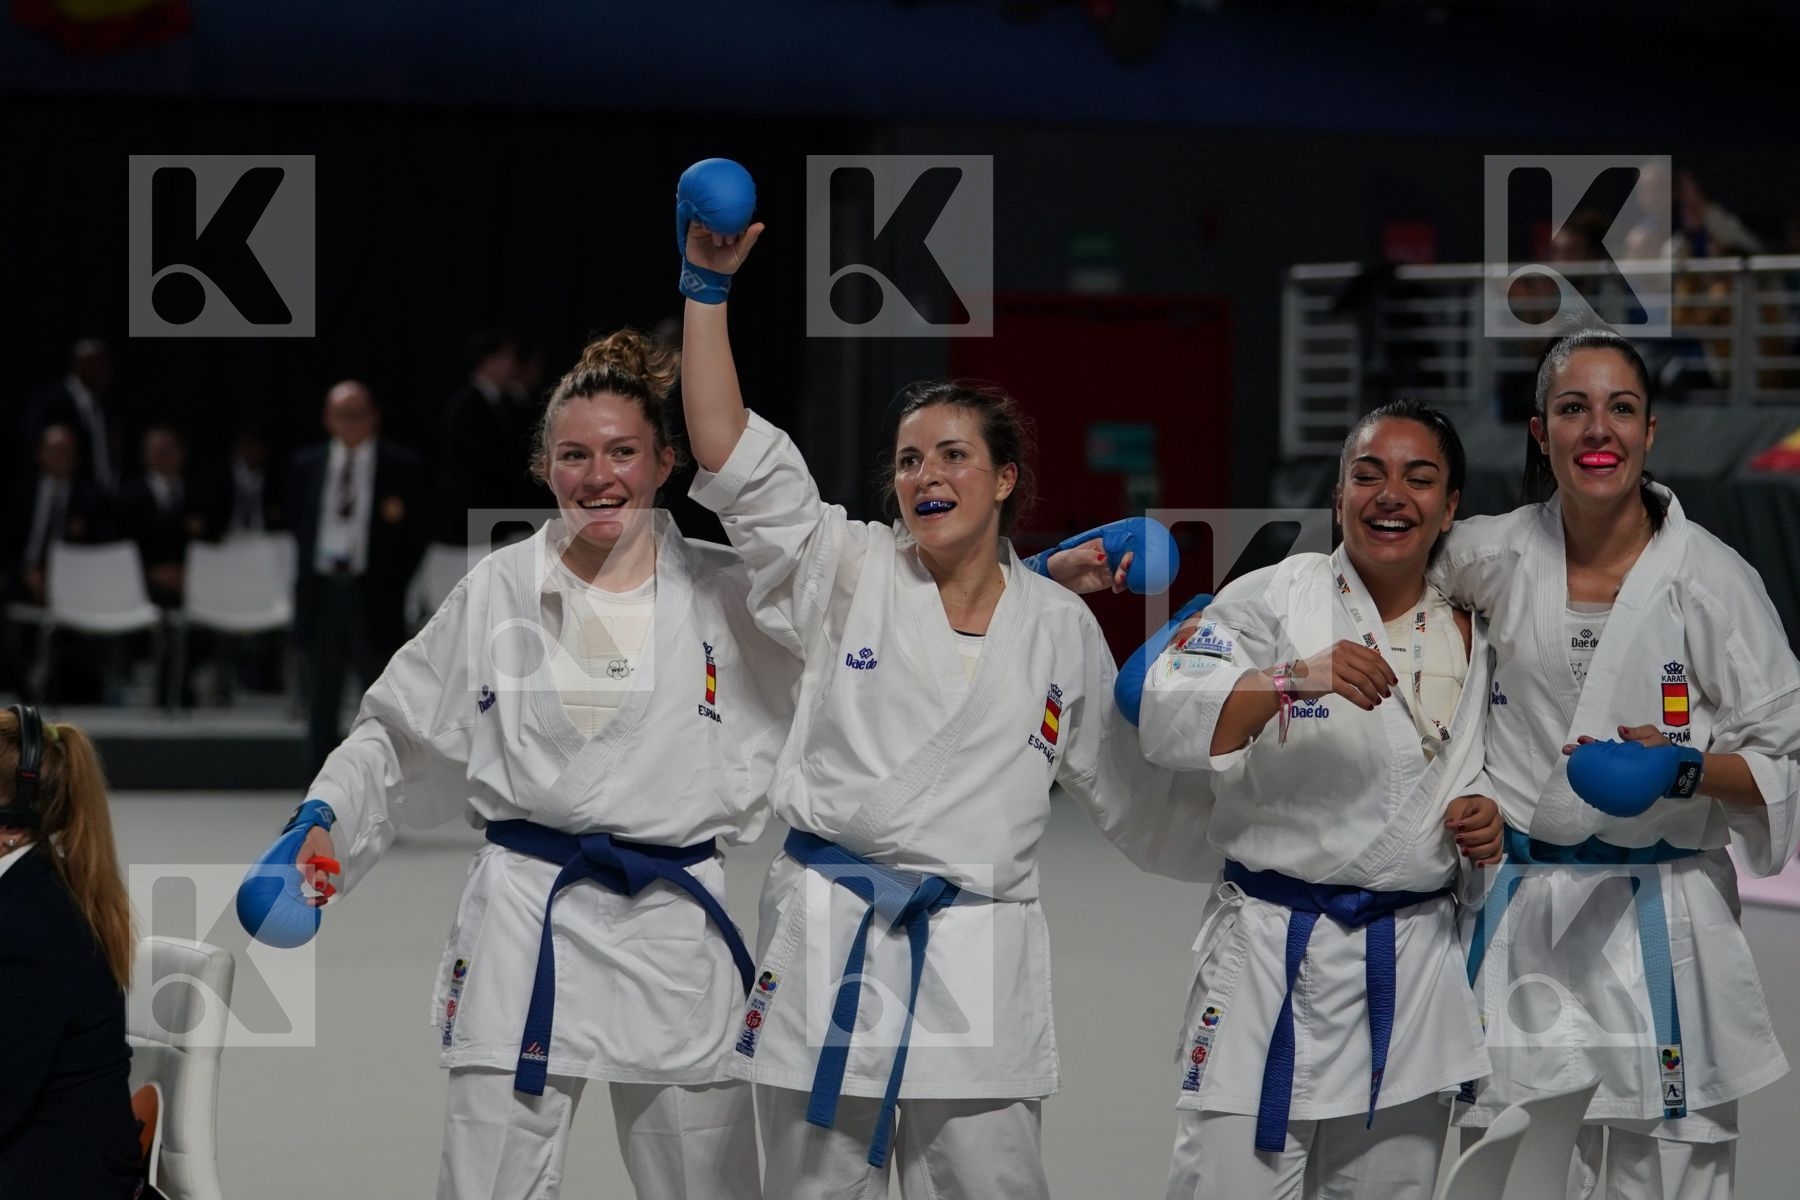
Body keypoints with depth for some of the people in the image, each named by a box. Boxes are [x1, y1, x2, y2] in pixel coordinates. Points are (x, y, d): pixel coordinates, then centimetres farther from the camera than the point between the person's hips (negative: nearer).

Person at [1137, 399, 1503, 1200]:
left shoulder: (1465, 636, 10)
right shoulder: (1273, 599, -4)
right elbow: (1167, 721, -16)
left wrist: (1482, 817, -1)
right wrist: (1298, 677, -29)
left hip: (1413, 969, 5)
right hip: (1272, 954, -4)